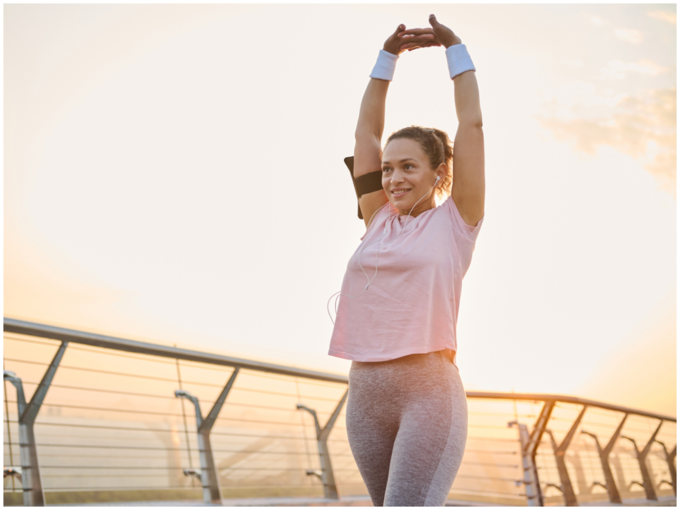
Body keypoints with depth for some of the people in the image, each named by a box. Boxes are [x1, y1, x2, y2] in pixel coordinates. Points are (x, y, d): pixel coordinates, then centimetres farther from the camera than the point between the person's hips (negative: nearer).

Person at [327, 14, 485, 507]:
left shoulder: (456, 221, 3)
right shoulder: (379, 220, 14)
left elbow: (472, 123, 1)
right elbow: (366, 131, 17)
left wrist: (455, 47, 6)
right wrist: (388, 56, 18)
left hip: (429, 391, -6)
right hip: (365, 393, 6)